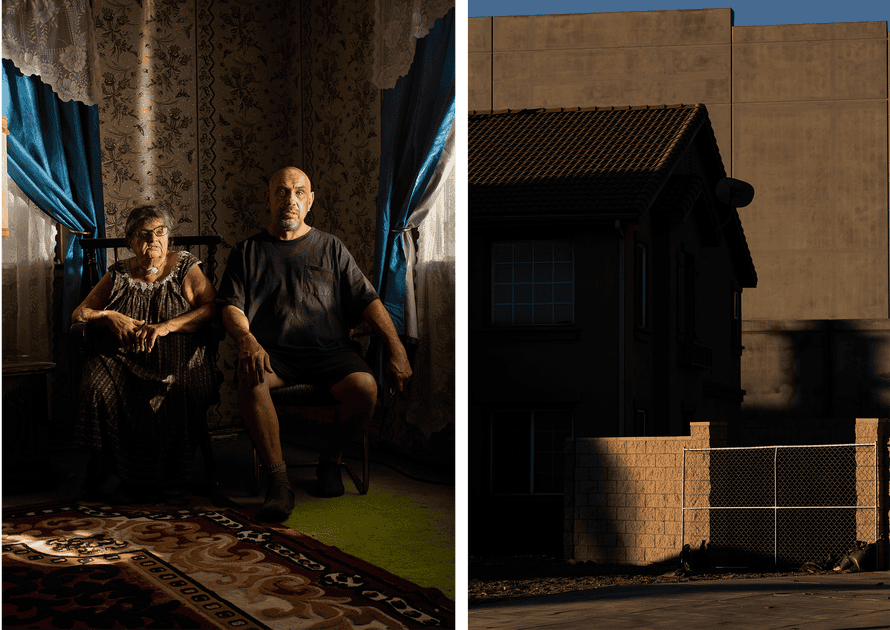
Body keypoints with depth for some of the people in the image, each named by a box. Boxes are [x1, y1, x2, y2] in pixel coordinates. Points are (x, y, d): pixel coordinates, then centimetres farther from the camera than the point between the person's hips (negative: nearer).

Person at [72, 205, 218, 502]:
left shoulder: (186, 268, 11)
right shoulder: (118, 275, 16)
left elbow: (212, 308, -4)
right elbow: (79, 314, 15)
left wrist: (166, 326, -16)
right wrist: (110, 318, -6)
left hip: (175, 363, -2)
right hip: (122, 360, 2)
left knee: (170, 398, -33)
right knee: (98, 387, -31)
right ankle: (105, 462, -13)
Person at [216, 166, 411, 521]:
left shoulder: (330, 248, 20)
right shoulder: (247, 252, 19)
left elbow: (367, 300, 11)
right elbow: (231, 307, 6)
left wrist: (396, 349, -5)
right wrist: (247, 341, -18)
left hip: (329, 350, 1)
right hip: (272, 352, -1)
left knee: (364, 386, -31)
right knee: (250, 379, -36)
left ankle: (330, 461, -3)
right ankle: (278, 480, -28)